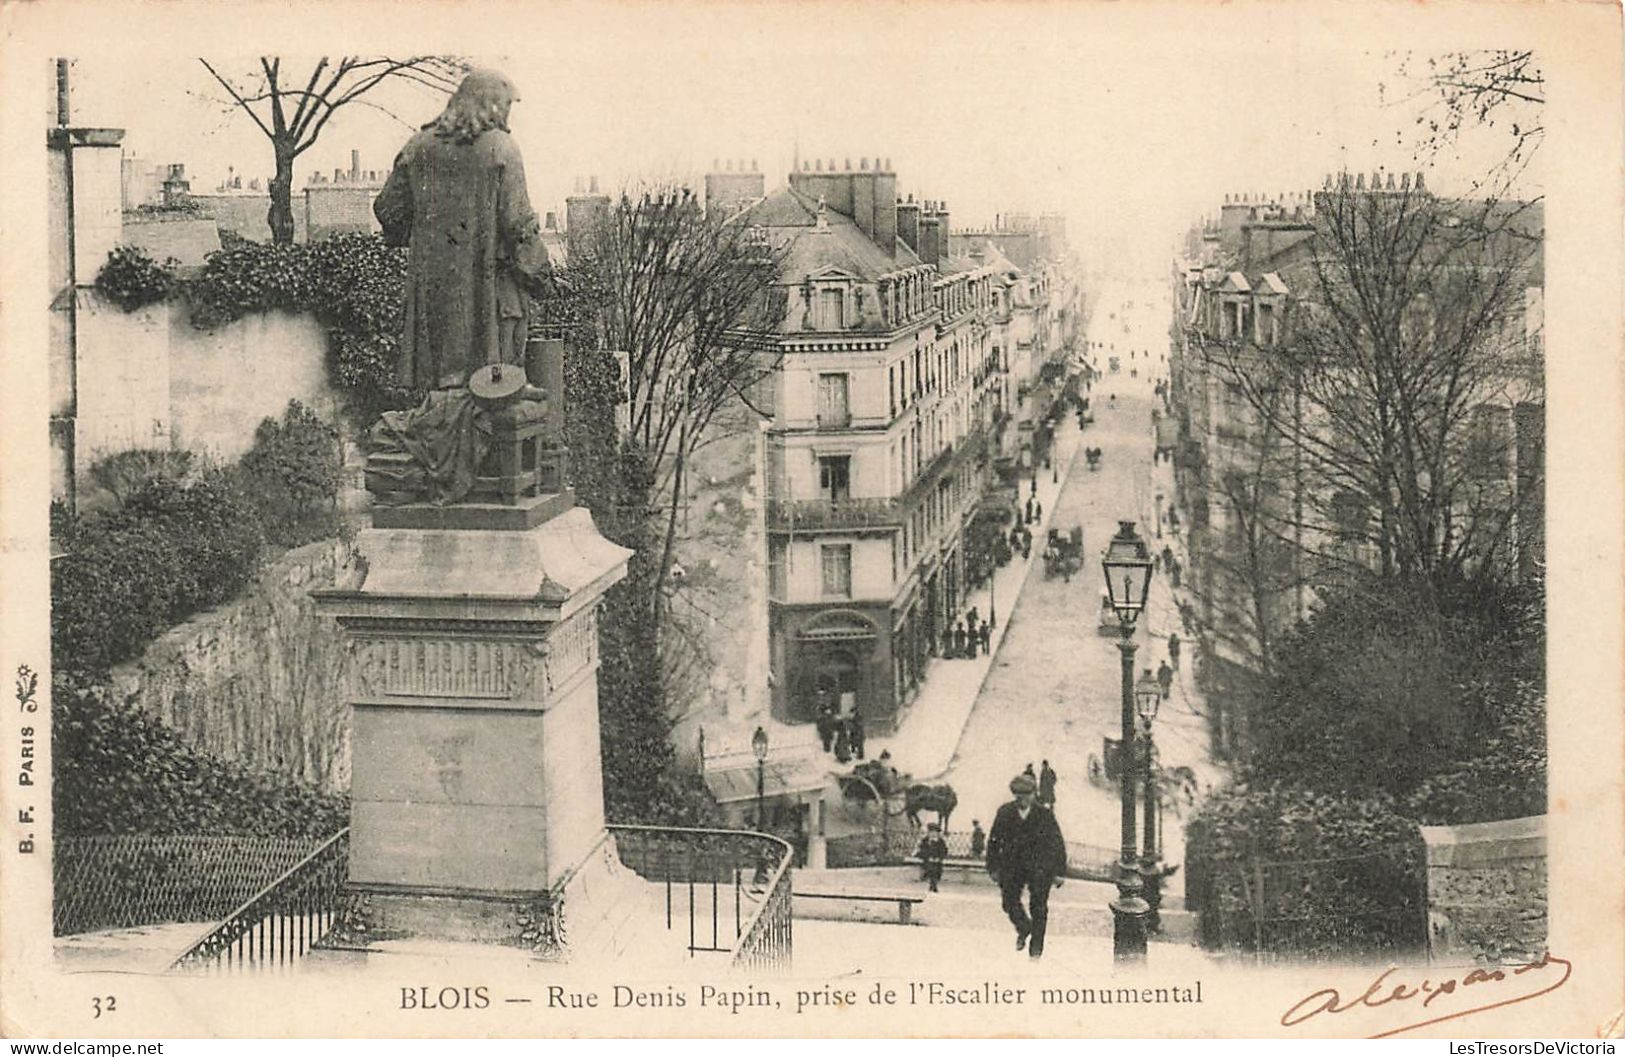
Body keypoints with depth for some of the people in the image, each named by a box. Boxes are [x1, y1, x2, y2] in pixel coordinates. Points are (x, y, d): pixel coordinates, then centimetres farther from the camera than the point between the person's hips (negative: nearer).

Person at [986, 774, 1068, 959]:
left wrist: (1059, 872, -5)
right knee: (1009, 902, 1)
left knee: (1038, 907, 1)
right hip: (1012, 865, 2)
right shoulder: (1005, 813, -3)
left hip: (1039, 866, -2)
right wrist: (993, 868, 4)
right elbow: (994, 841, 5)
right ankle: (1023, 928, 31)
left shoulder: (1044, 814, -9)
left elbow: (1057, 844, -4)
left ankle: (1036, 945, 16)